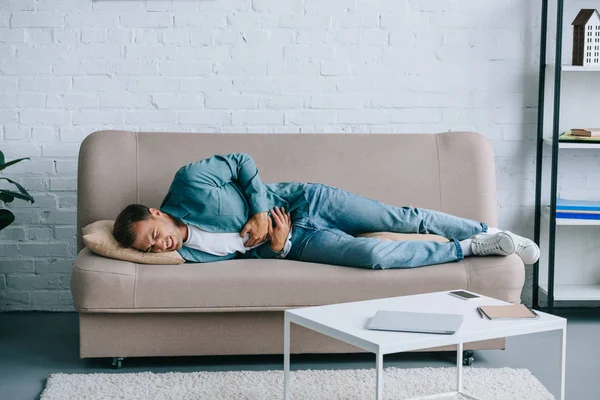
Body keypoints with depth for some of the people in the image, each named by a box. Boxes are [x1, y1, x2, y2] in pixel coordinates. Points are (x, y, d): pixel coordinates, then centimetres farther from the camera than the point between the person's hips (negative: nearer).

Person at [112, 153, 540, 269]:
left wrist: (260, 212, -15)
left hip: (300, 201, -1)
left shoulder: (188, 184, -18)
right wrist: (277, 247, -18)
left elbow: (243, 161, -7)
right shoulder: (190, 256, -9)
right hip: (294, 242, 1)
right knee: (374, 255, -19)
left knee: (403, 218, -4)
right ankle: (470, 248, 2)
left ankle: (489, 232, 16)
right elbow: (249, 252, -2)